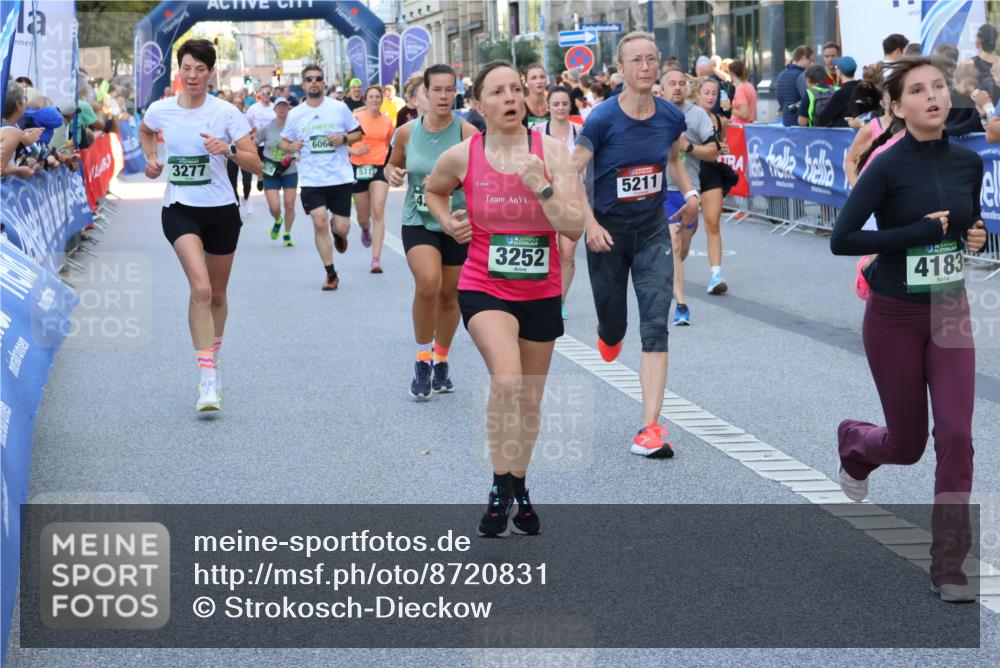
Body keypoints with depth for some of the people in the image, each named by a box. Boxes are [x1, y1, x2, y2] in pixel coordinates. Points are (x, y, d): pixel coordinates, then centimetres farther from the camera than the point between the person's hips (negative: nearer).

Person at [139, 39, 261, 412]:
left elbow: (256, 165, -9)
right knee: (200, 288, -21)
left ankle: (213, 362, 40)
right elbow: (145, 131, 24)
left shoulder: (226, 113, -7)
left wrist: (229, 150, -26)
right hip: (179, 210, -1)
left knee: (217, 294, 14)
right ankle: (208, 381, -23)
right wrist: (150, 158, 7)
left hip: (221, 211, 1)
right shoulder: (160, 111, -1)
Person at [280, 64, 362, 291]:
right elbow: (284, 141, 14)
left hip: (340, 177, 0)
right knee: (319, 222, -13)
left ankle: (338, 233, 42)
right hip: (311, 179, 0)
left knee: (342, 228, 0)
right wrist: (290, 147, -9)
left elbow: (358, 133, 8)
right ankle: (331, 274, 0)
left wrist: (344, 139, -12)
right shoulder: (295, 114, 4)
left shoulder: (339, 108, 0)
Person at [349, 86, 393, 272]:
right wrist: (355, 151, -18)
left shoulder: (387, 120, 4)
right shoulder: (356, 118, -5)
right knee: (363, 217, 11)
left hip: (379, 168, 0)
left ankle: (376, 259, -15)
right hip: (359, 168, 0)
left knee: (378, 213, -14)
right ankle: (366, 230, 52)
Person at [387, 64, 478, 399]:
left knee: (449, 294, 11)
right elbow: (394, 164, 15)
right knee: (427, 283, -24)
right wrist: (393, 175, -8)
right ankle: (422, 359, -5)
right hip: (418, 221, 0)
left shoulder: (467, 132, -10)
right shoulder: (407, 132, -3)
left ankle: (441, 361, 34)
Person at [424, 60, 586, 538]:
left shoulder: (550, 150, -9)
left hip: (541, 292, 2)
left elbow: (574, 226, -14)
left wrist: (541, 186, -25)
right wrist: (448, 224, 0)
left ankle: (520, 487, 37)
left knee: (530, 401, 14)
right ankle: (500, 489, -11)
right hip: (484, 288, -2)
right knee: (506, 379, -26)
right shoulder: (463, 156, -7)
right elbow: (433, 191, 17)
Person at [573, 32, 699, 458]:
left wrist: (689, 192, 3)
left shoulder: (671, 117, -3)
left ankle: (650, 428, -12)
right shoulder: (603, 119, -16)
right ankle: (608, 337, 53)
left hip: (653, 229, 2)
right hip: (609, 231, -2)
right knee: (613, 327, 11)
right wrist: (590, 224, -22)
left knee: (655, 326, -10)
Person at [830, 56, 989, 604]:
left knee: (955, 436, -8)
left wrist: (976, 238, -5)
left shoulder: (969, 162, 0)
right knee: (908, 444, 9)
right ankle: (853, 442, 46)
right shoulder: (888, 166, -15)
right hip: (895, 317, -3)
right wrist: (918, 232, -23)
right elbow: (841, 240, -18)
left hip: (950, 313, 4)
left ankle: (948, 568, 1)